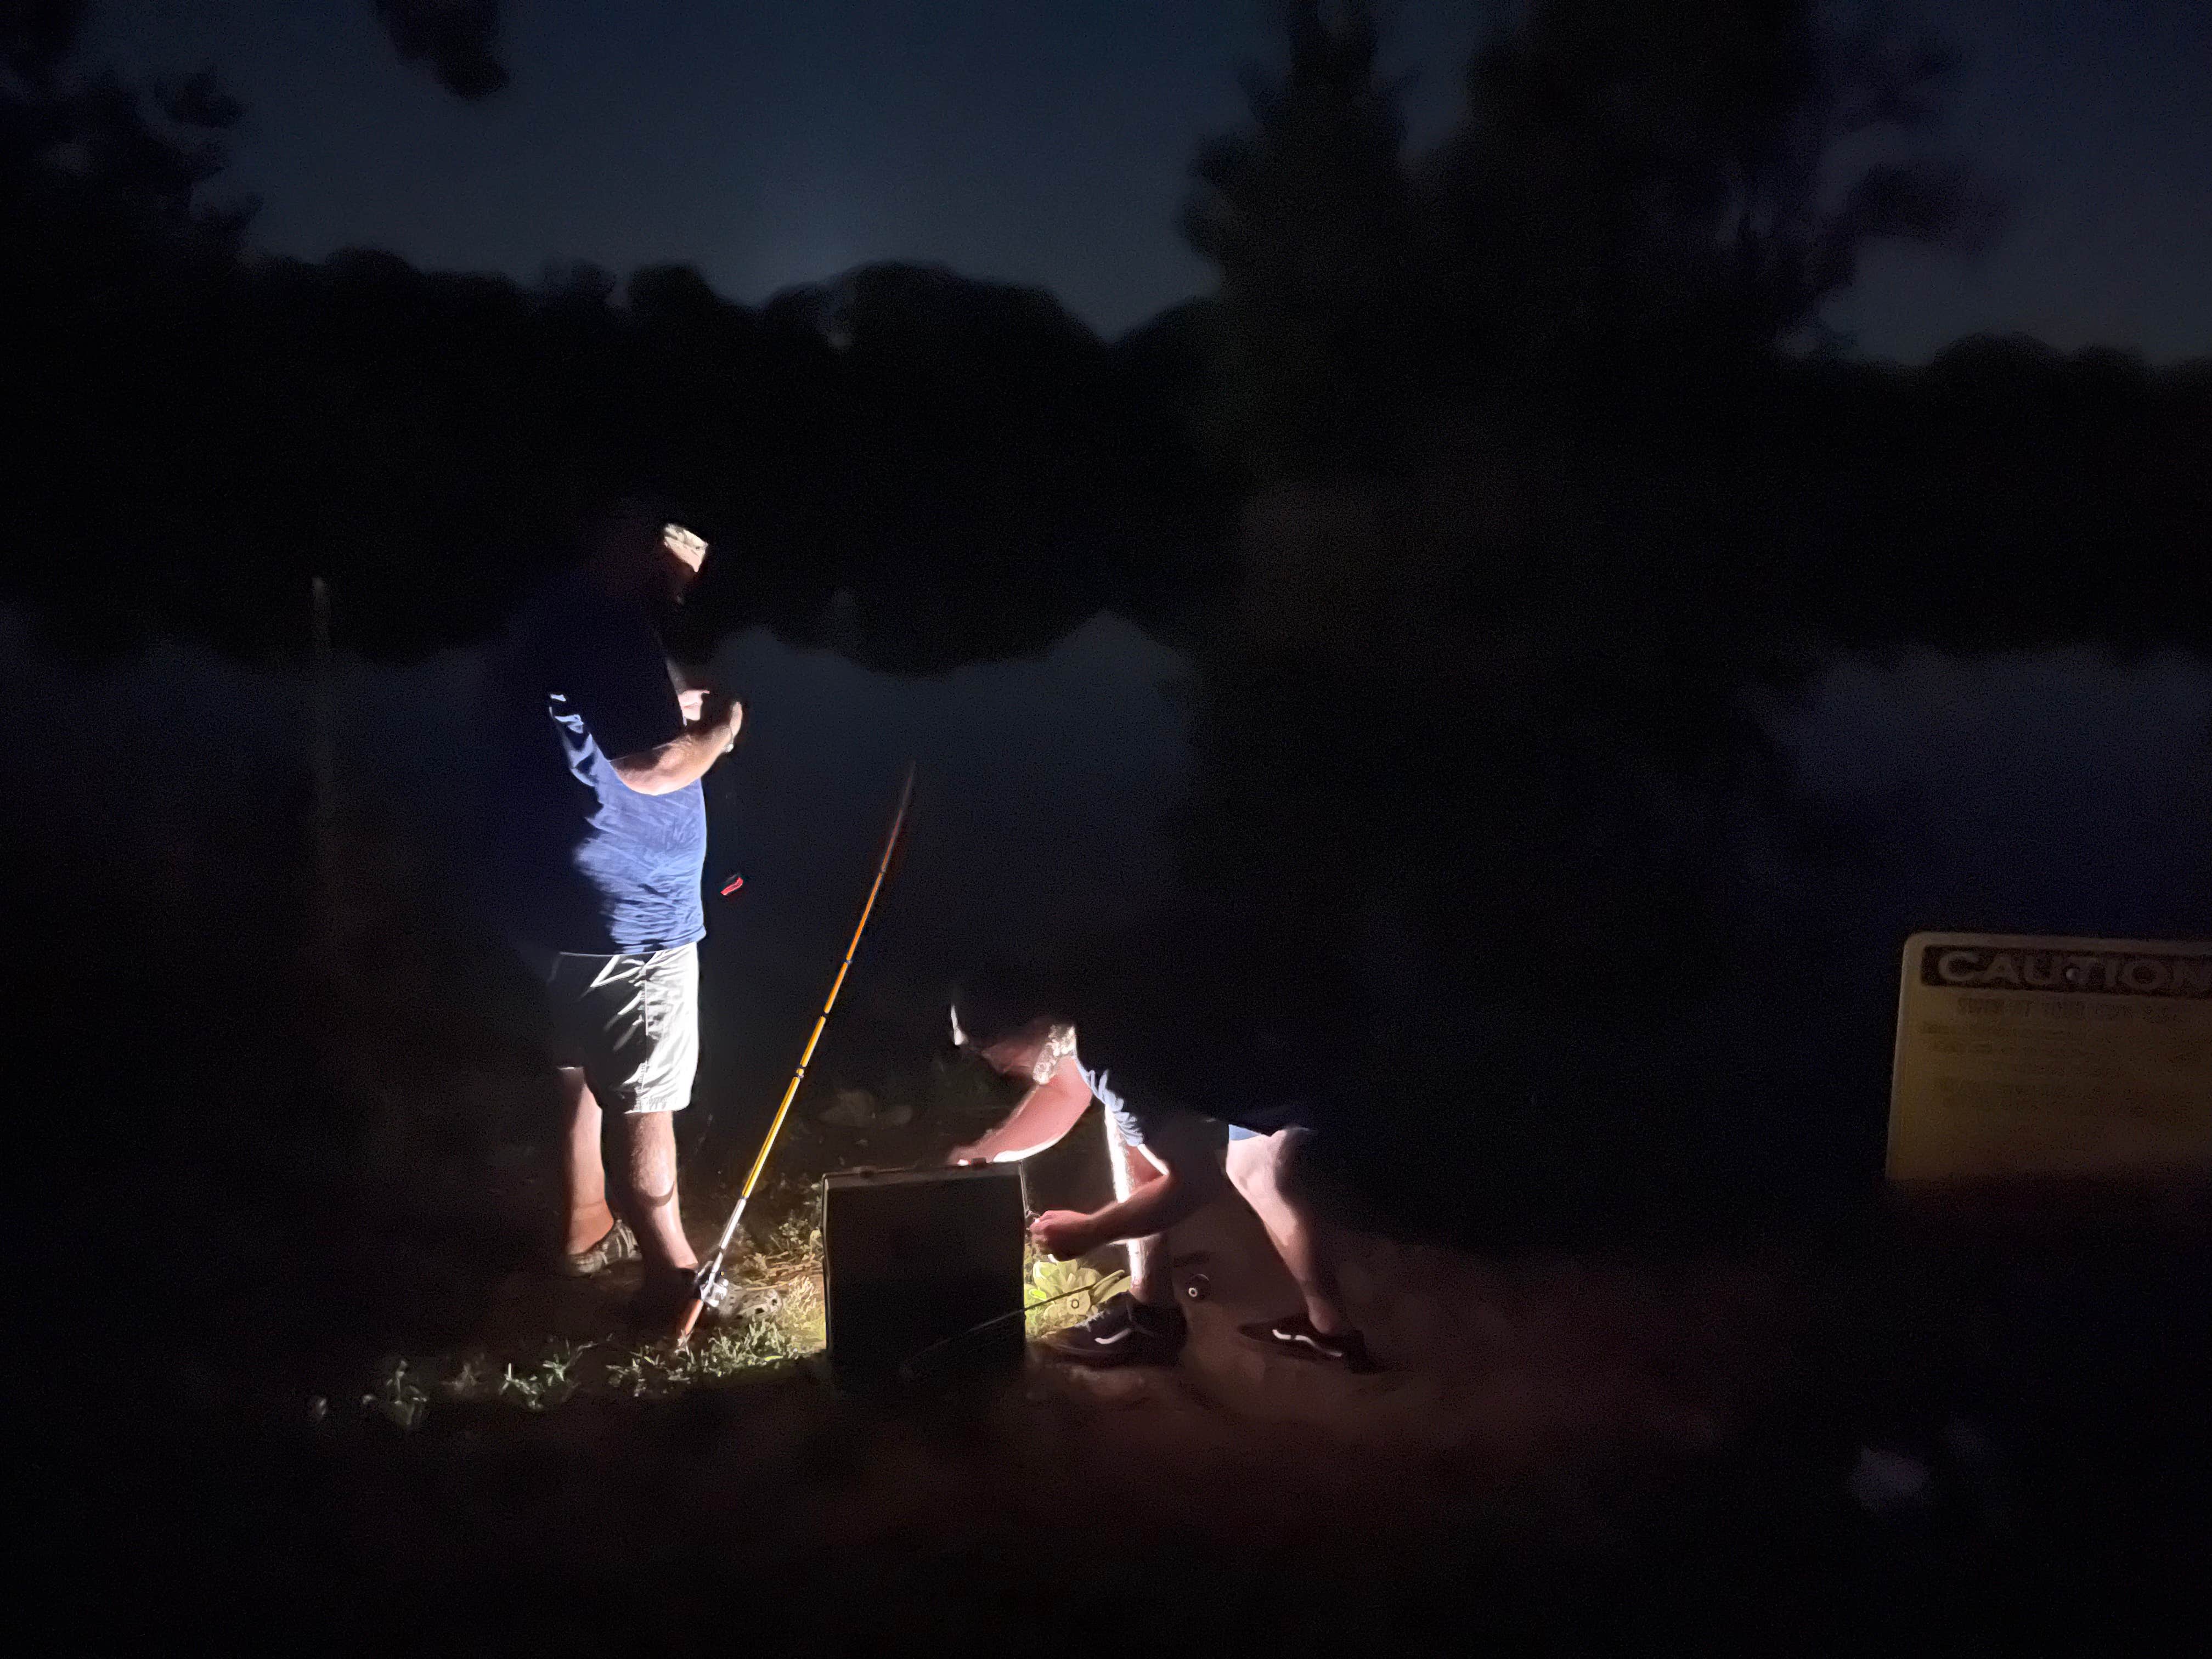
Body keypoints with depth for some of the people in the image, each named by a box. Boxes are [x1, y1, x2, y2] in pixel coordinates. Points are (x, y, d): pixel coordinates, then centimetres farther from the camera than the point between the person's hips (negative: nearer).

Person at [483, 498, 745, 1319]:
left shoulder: (555, 618, 12)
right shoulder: (610, 628, -20)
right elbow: (650, 769, -23)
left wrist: (677, 710, 12)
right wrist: (722, 726, -8)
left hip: (557, 894, 10)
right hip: (622, 906, -10)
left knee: (585, 1069, 23)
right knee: (645, 1097, -2)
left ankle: (588, 1230, 37)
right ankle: (673, 1273, 7)